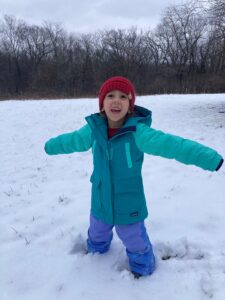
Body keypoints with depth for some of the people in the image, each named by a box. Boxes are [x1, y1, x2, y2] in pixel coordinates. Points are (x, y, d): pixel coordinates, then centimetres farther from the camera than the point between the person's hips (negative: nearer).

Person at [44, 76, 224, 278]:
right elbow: (72, 140, 9)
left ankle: (143, 270, 45)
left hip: (128, 204, -4)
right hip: (101, 202, 5)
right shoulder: (93, 129, -10)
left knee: (135, 242, 14)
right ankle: (95, 253, 62)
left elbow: (172, 145, -29)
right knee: (96, 237, 29)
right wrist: (50, 146, 26)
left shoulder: (138, 131, -23)